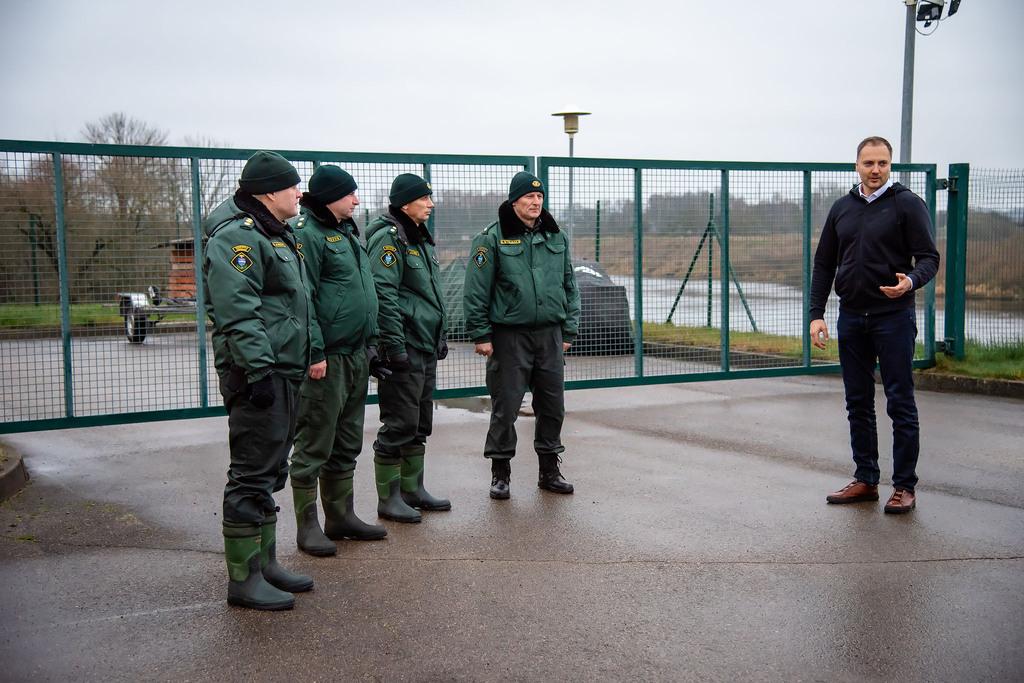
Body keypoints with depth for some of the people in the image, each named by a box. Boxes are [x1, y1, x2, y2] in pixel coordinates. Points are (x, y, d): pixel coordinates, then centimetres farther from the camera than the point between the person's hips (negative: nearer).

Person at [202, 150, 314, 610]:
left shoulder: (275, 234, 20)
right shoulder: (238, 237, -14)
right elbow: (238, 313, -23)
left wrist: (296, 366, 24)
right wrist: (259, 369, -27)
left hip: (282, 372, 11)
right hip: (258, 373, -11)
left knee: (269, 472, 16)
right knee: (252, 475, -6)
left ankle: (264, 563, 26)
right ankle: (243, 578, 2)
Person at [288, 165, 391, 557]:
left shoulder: (345, 231, 18)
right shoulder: (306, 233, -11)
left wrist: (370, 344, 21)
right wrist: (315, 351, -22)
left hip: (356, 356, 9)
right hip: (325, 360, -9)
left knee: (346, 445, 16)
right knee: (314, 447, -1)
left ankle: (341, 516, 26)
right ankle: (308, 526, 9)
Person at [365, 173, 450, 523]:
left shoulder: (421, 237, 17)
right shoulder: (388, 238, -13)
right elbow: (384, 295, -20)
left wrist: (441, 336, 21)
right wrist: (395, 346, -23)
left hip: (426, 347, 10)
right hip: (404, 348, -10)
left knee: (420, 424, 15)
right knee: (399, 425, -3)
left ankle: (413, 490, 26)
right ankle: (389, 498, 7)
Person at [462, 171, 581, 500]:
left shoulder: (556, 237, 11)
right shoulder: (492, 238, -4)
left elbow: (570, 286, 16)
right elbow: (476, 291, -6)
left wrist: (569, 330, 11)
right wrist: (481, 334, -9)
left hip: (550, 335, 5)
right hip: (509, 335, -4)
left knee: (553, 405, 9)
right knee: (505, 406, 0)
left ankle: (549, 469, 23)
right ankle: (500, 471, 14)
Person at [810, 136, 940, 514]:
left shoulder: (907, 204, -3)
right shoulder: (841, 209, 12)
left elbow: (929, 257, -7)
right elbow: (824, 265, 13)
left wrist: (911, 280, -29)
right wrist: (816, 314, 5)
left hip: (894, 317, -5)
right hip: (851, 319, 5)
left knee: (901, 405, 0)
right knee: (858, 405, 10)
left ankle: (904, 486, 7)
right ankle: (865, 480, 20)